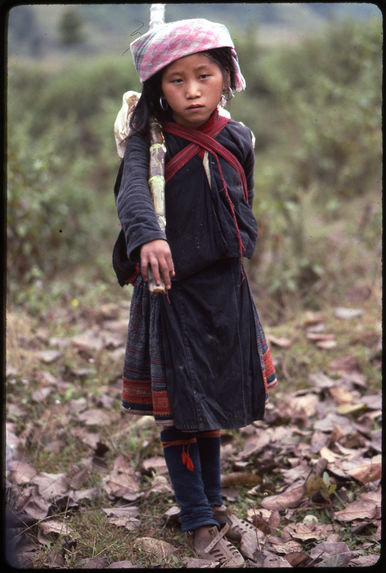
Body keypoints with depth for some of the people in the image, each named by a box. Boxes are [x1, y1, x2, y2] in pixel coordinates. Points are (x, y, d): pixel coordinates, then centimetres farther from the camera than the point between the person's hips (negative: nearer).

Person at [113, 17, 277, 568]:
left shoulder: (238, 140, 3)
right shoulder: (150, 141, -10)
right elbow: (132, 191, -31)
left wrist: (237, 252, 9)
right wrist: (147, 236, -50)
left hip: (225, 292, 4)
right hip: (170, 294, -4)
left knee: (214, 402, 16)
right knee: (179, 411, 3)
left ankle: (214, 505, 35)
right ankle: (198, 523, 19)